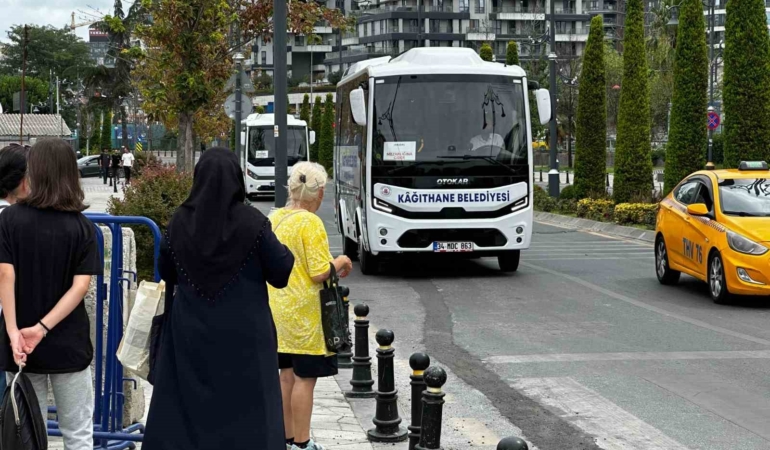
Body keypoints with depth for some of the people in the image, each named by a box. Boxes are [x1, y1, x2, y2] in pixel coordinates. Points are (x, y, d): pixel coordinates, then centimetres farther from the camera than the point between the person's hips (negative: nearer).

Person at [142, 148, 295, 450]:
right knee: (246, 411, 4)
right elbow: (281, 274, -8)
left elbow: (167, 274, 9)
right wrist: (283, 252, 11)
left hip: (190, 333, 3)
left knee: (186, 407, 12)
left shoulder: (180, 221, -3)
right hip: (243, 334, -3)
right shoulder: (253, 223, -13)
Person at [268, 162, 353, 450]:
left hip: (278, 308, 8)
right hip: (304, 313, -8)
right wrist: (341, 262, -1)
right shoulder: (310, 223, -18)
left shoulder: (274, 219, 6)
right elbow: (319, 273, -21)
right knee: (305, 378, 0)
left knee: (287, 374, 15)